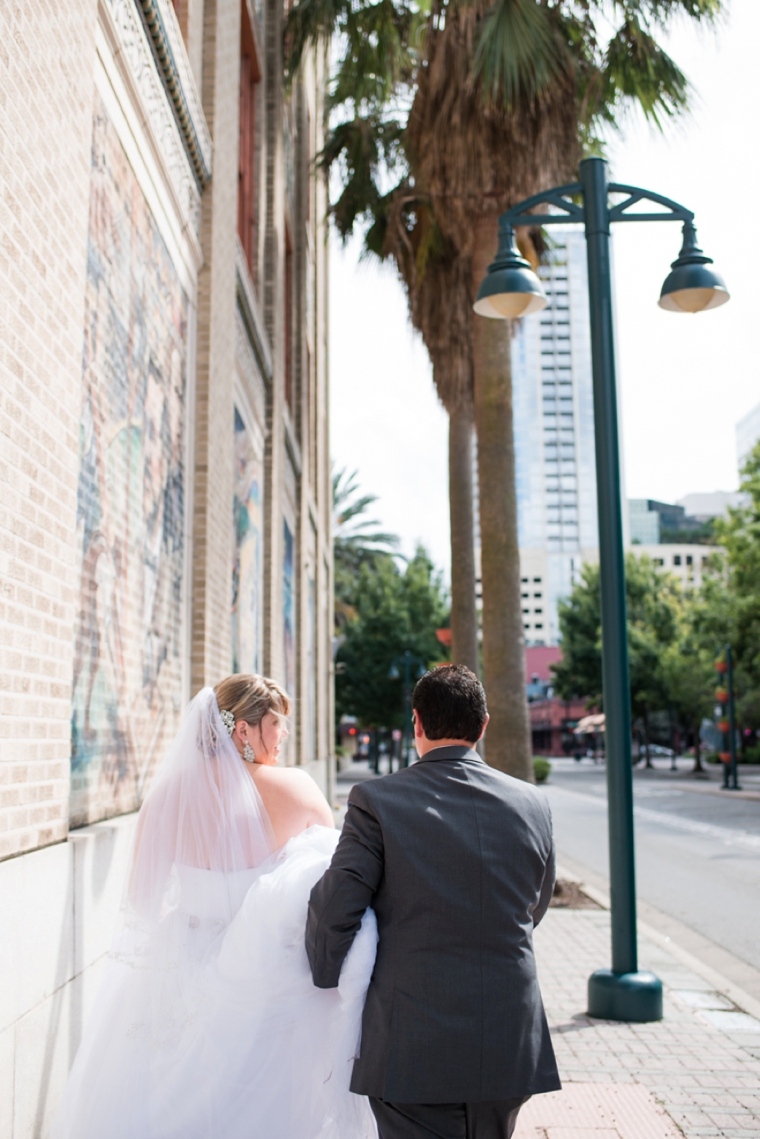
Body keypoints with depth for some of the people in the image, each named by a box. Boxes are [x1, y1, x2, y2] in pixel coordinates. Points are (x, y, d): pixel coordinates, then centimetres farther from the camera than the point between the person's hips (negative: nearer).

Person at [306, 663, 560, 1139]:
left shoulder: (377, 800, -12)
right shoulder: (533, 804, -1)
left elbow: (333, 908, -12)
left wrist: (327, 983, 5)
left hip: (413, 1049, -4)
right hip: (509, 1045, 4)